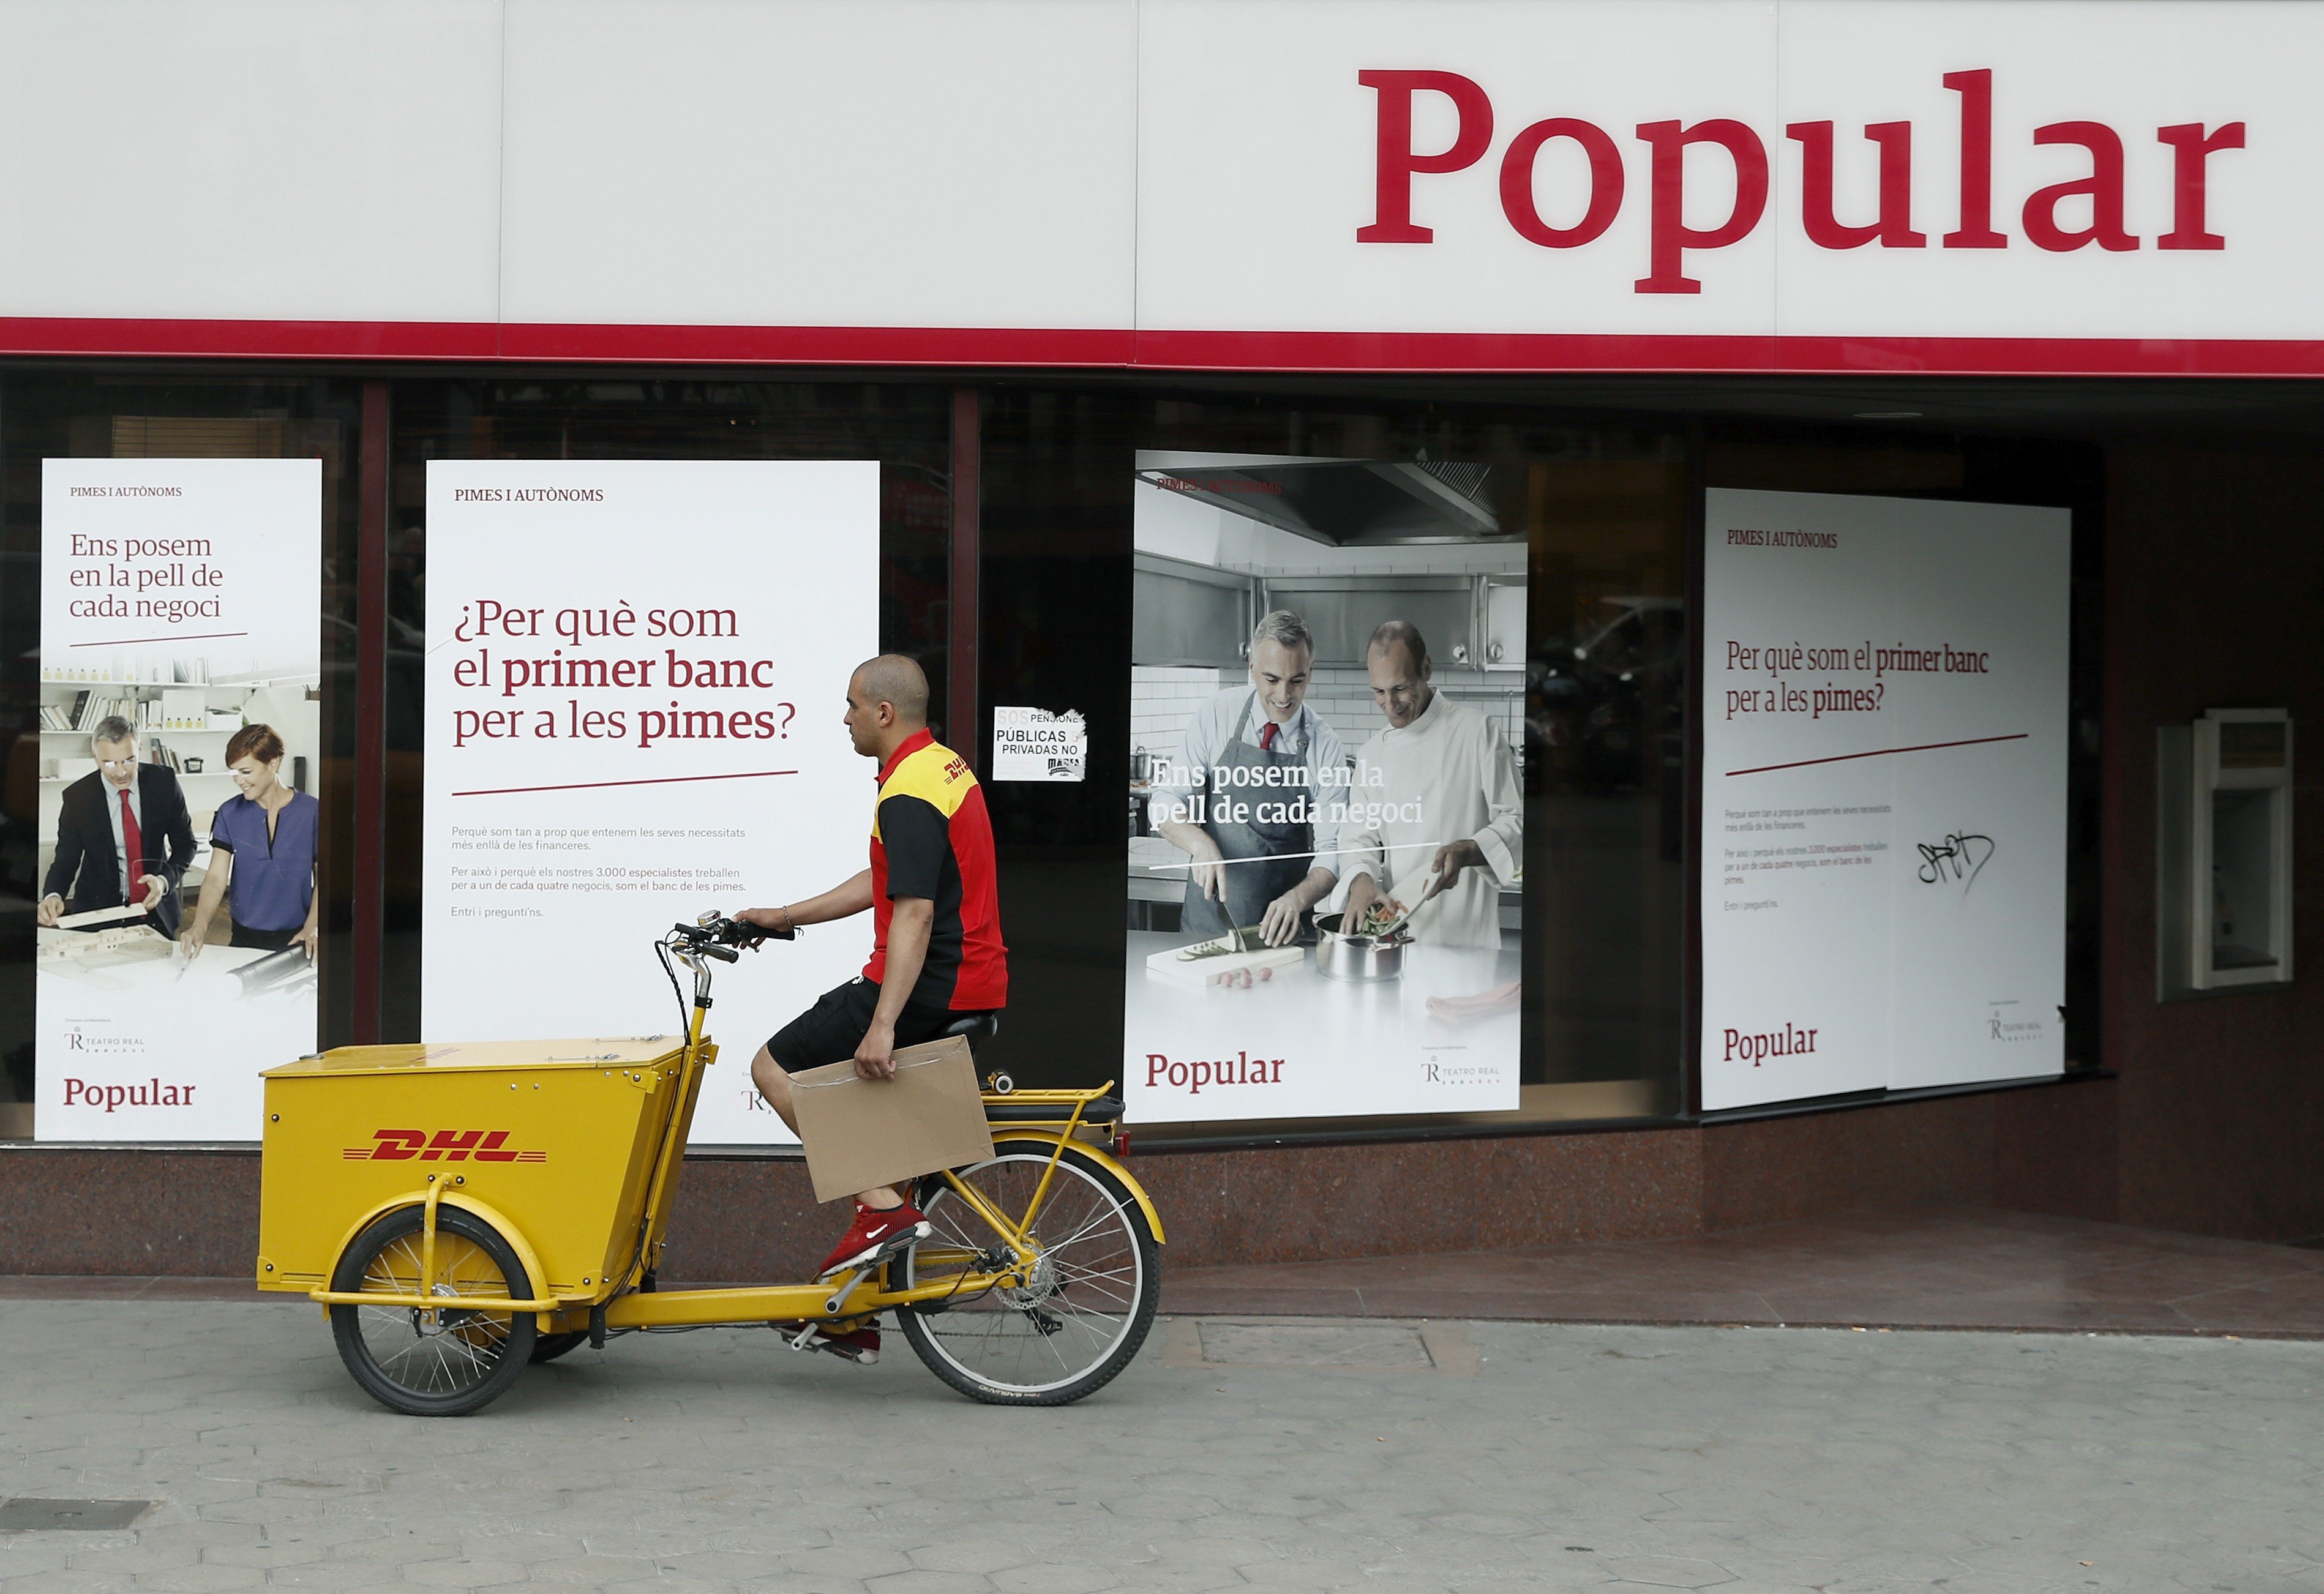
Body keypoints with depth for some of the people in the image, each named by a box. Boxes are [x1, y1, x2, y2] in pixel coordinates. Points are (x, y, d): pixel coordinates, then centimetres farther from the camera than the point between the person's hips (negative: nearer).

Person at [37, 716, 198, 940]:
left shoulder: (164, 782, -8)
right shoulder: (77, 797, -11)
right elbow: (66, 859, -5)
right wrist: (53, 896, -27)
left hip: (158, 911, 1)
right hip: (98, 913, -1)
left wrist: (165, 880, -19)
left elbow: (185, 844, 0)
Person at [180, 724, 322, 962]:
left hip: (295, 941, -2)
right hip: (245, 938, 2)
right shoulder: (230, 813, 3)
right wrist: (199, 926, -19)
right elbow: (216, 877, -2)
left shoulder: (312, 813, -3)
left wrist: (312, 929, -15)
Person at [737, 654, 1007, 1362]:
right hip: (973, 983, 10)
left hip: (926, 986, -10)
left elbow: (914, 913, -27)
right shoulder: (945, 766, 14)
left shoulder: (908, 797, -18)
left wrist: (883, 1025, -32)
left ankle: (883, 1208, -6)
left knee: (775, 1067, 1)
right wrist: (784, 916, 22)